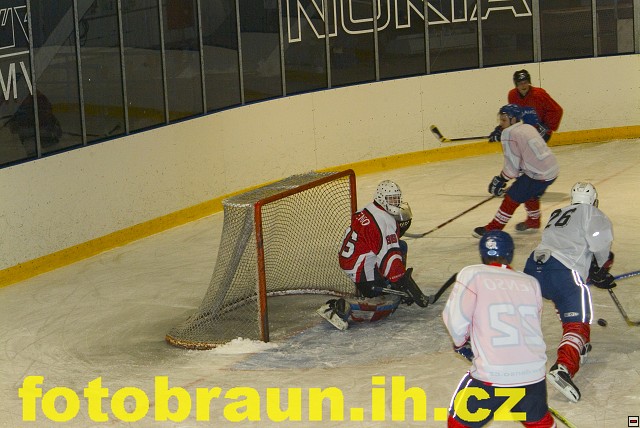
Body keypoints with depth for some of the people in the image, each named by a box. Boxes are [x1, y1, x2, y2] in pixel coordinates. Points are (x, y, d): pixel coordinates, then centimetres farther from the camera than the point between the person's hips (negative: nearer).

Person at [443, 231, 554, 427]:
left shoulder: (472, 274, 0)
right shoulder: (531, 283, 11)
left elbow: (455, 320, -5)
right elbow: (533, 328, 14)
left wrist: (461, 343, 16)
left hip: (491, 375, -3)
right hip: (533, 373, 4)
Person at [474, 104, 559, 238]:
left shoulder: (508, 133, -10)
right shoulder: (528, 128, 16)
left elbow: (512, 165, -13)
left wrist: (500, 180, 0)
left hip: (538, 175, -9)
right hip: (552, 170, 9)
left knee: (512, 198, 1)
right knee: (531, 194, 32)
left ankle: (494, 228, 7)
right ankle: (533, 221, 52)